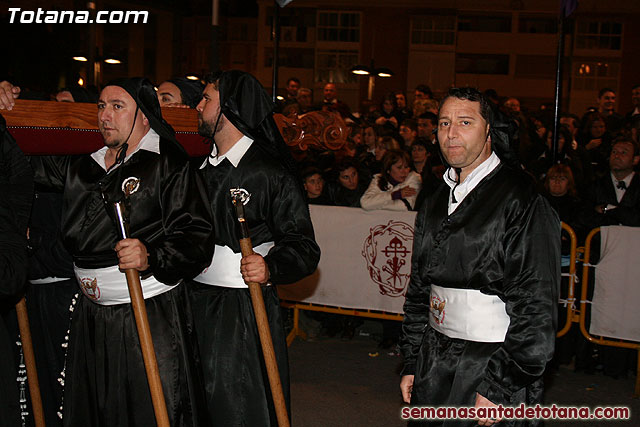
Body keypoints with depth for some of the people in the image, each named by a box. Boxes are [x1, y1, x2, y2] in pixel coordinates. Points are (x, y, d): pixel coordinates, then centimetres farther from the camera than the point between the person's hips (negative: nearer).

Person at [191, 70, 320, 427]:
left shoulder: (272, 173, -9)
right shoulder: (201, 167, 12)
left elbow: (304, 248, -12)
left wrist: (270, 267, -29)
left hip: (246, 313, -6)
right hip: (197, 304, 6)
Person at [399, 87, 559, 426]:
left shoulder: (522, 200, -13)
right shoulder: (437, 201, 9)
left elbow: (536, 310, -16)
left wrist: (499, 388, -17)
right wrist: (412, 364, 12)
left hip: (492, 366, -6)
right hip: (434, 367, 6)